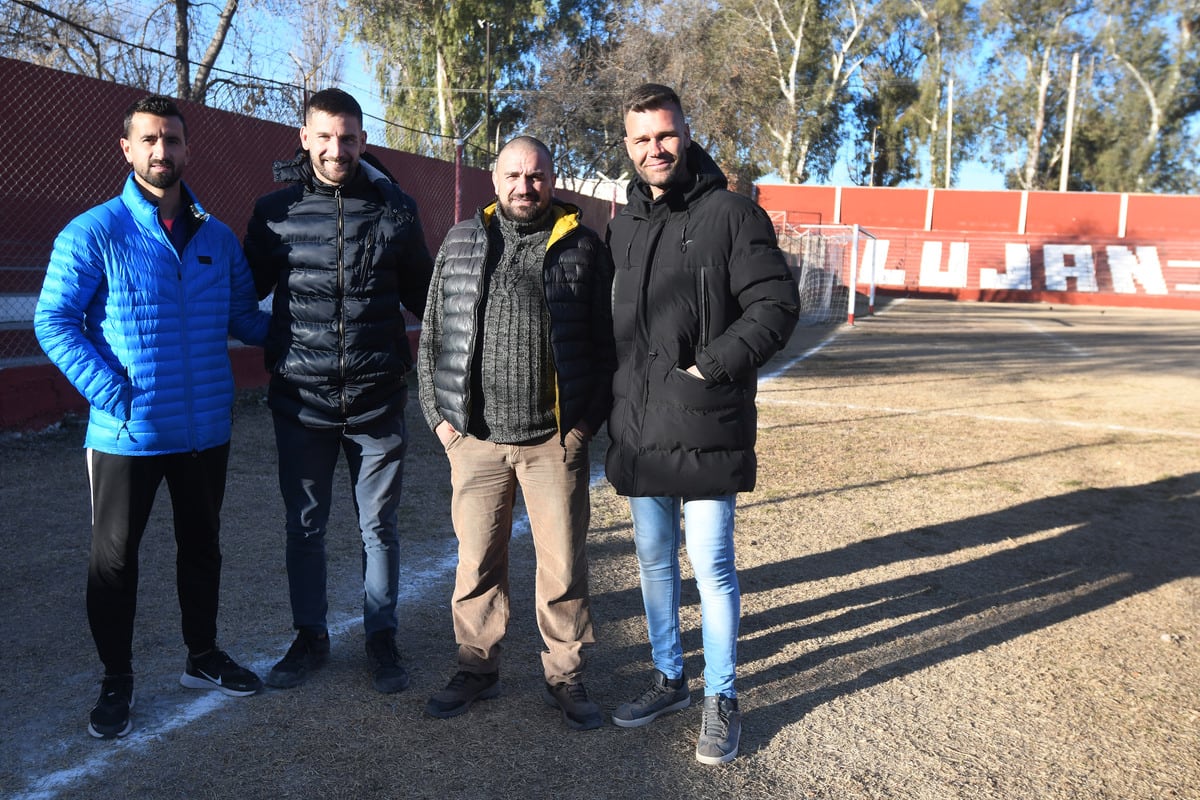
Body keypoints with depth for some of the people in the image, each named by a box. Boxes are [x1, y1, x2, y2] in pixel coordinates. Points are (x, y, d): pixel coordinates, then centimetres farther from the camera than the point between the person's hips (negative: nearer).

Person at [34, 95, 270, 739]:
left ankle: (203, 657, 36)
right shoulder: (94, 233, -7)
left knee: (202, 546, 17)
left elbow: (243, 317, 13)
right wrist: (110, 393, -18)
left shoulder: (218, 238, 6)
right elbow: (53, 320, -8)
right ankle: (116, 681, 26)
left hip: (206, 431, 4)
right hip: (127, 433, -4)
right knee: (114, 557, 8)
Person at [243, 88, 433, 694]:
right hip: (301, 399, 1)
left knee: (379, 525, 10)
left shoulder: (394, 207, 2)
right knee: (304, 525, 13)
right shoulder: (275, 210, 2)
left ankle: (381, 637, 27)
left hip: (377, 398, 0)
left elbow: (421, 292, 12)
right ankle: (310, 635, 31)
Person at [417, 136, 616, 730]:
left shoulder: (584, 248, 3)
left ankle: (565, 677, 23)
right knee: (476, 561, 11)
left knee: (563, 565, 5)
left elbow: (606, 345, 3)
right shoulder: (460, 243, 9)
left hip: (556, 440, -2)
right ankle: (477, 669, 29)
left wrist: (587, 422, -4)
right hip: (475, 437, 2)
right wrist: (439, 415, 3)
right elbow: (433, 338, 11)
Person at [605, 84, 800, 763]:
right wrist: (615, 405, 11)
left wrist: (712, 366, -17)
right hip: (637, 432, 6)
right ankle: (669, 679, 34)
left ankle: (723, 698, 21)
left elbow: (777, 304, -10)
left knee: (712, 566, 3)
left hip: (706, 430, -6)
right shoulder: (623, 226, 12)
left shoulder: (732, 214, -6)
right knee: (654, 561, 16)